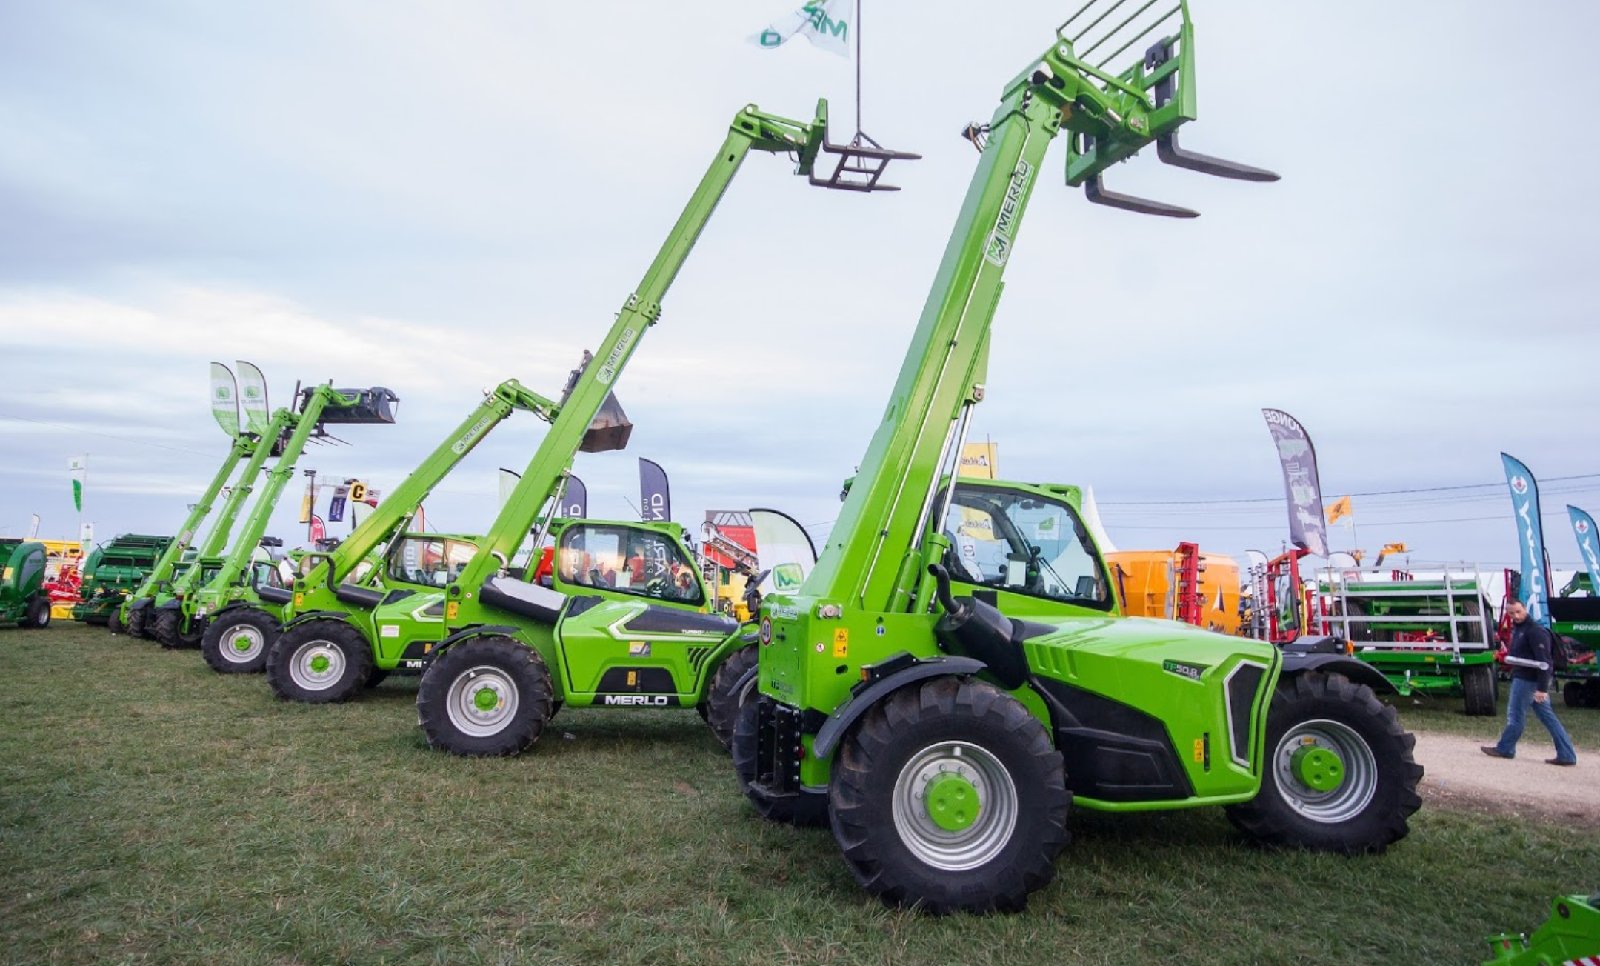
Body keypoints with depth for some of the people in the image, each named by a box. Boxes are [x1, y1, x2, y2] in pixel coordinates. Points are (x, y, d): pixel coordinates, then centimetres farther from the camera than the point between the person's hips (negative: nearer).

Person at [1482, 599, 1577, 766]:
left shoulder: (1535, 631, -18)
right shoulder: (1517, 629, 13)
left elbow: (1544, 662, -22)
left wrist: (1542, 688, -25)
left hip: (1528, 680, -10)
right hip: (1521, 677, 10)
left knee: (1515, 715, 3)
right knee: (1547, 716, 10)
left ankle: (1504, 748, 16)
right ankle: (1566, 755, 13)